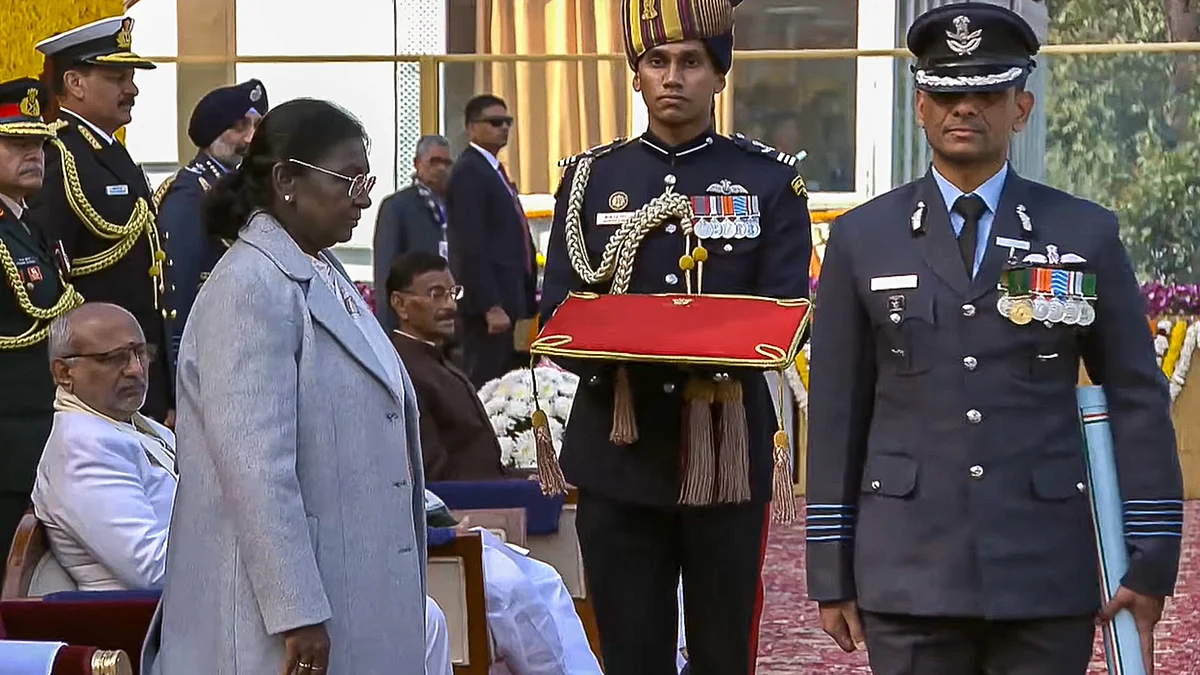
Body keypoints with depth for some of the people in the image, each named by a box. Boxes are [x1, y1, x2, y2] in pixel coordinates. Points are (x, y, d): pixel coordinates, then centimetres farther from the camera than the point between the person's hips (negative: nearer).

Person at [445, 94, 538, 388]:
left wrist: (527, 305, 15)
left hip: (505, 302, 9)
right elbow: (471, 246, -17)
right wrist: (492, 307, -22)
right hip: (486, 306, -9)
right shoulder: (469, 172, -10)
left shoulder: (493, 171, 20)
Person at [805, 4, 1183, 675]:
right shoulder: (863, 238, 6)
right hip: (908, 577, 0)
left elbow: (1138, 401, 5)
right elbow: (837, 411, 7)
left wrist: (1151, 567, 0)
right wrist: (832, 575, 4)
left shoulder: (1086, 234, 5)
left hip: (1047, 574, 0)